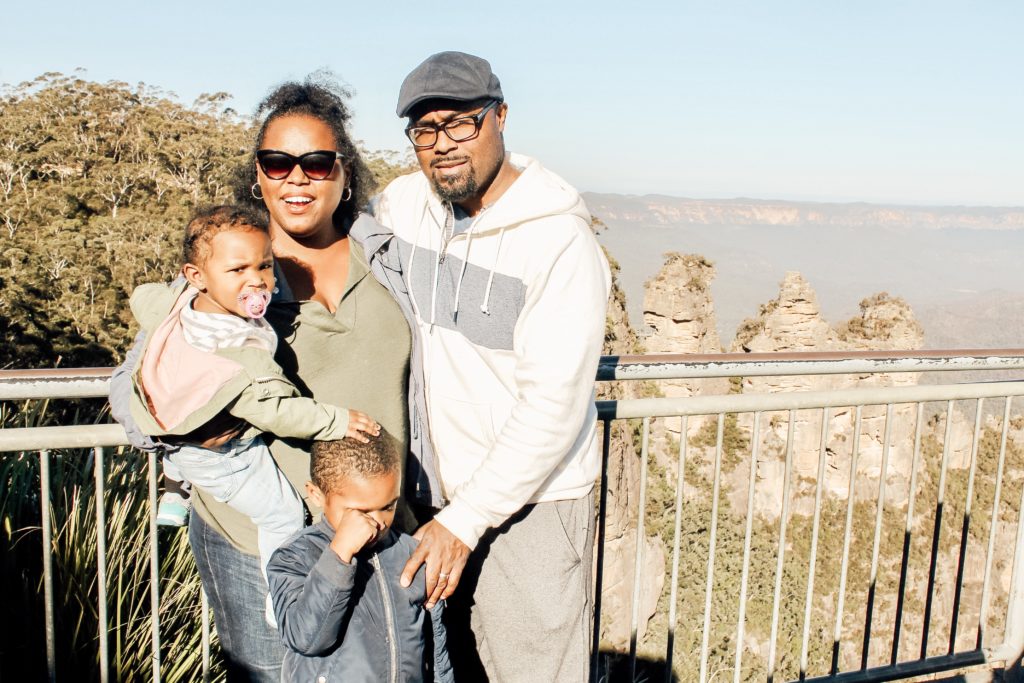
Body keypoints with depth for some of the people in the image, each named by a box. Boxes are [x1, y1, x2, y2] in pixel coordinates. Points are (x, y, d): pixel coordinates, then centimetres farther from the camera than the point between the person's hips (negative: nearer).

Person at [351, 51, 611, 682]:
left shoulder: (560, 241, -19)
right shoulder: (401, 202, -1)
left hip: (528, 503, -5)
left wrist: (464, 520, -19)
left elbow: (552, 408, -21)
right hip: (431, 490, 6)